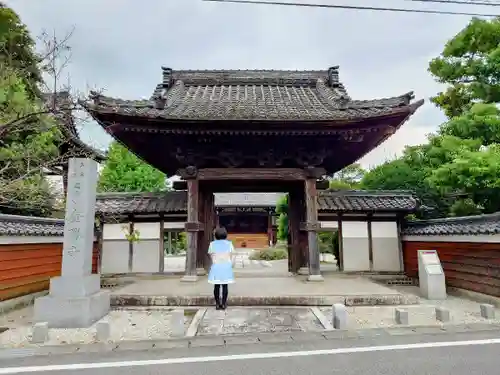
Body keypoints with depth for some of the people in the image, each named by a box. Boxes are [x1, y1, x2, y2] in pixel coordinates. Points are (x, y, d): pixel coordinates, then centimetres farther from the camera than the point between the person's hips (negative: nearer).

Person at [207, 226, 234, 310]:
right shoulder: (229, 243, 0)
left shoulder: (212, 244, -1)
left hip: (216, 266, 0)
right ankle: (223, 304, 7)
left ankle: (217, 304, 10)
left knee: (216, 286, 6)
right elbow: (230, 255, -1)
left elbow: (211, 255, -2)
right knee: (225, 285, 5)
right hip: (226, 266, 0)